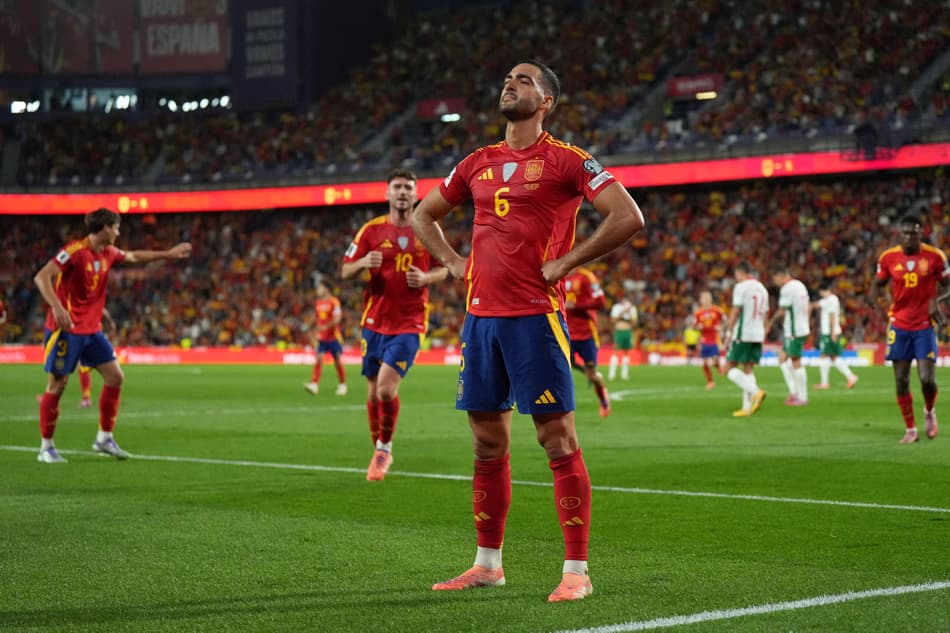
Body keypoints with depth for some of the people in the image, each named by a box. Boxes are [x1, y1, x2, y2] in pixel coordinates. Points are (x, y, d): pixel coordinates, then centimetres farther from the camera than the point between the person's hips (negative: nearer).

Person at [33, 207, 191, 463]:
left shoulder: (108, 253, 8)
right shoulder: (74, 251, -17)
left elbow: (134, 257, 29)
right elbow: (42, 277, -23)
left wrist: (167, 254, 32)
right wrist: (57, 307, -35)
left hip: (92, 329, 8)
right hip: (67, 328, -8)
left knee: (115, 377, 3)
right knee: (57, 384, -4)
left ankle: (104, 438, 13)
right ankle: (46, 447, 5)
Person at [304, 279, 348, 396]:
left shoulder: (334, 302, -9)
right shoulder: (317, 303, 11)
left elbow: (337, 318, -17)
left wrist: (326, 326, -29)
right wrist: (317, 333, 18)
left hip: (334, 337, -5)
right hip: (321, 337, 5)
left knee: (338, 361, 2)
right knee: (319, 359, -10)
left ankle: (342, 385, 16)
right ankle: (314, 385, -19)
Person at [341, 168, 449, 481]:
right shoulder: (372, 230, 1)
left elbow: (443, 268, 13)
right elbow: (345, 271, 3)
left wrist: (427, 278, -9)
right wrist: (364, 262, -19)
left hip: (409, 322, -2)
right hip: (375, 321, 2)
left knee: (387, 387, -16)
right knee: (375, 390, 8)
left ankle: (384, 449, 4)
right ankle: (379, 452, 25)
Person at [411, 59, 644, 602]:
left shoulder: (566, 160, -4)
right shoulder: (479, 163, 15)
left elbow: (629, 217, -13)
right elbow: (423, 215, 28)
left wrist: (567, 262, -11)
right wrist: (453, 261, 13)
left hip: (534, 317, -6)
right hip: (481, 314, 7)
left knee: (559, 443, -6)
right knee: (488, 445, 12)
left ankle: (577, 571, -3)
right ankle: (488, 563, 22)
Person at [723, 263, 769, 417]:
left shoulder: (741, 287, -7)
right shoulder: (762, 288, 16)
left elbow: (735, 312, -11)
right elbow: (765, 314, 18)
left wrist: (728, 334, -9)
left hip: (742, 334, -7)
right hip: (758, 335, 7)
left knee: (730, 368, -2)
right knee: (748, 369, 9)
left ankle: (755, 392, -19)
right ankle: (747, 407, 3)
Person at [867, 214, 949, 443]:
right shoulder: (888, 257, -1)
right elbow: (878, 282, 11)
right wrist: (873, 294, -12)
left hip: (925, 325, -2)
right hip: (899, 325, 2)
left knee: (927, 378, -10)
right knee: (901, 381, 0)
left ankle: (929, 411, 23)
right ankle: (911, 430, 13)